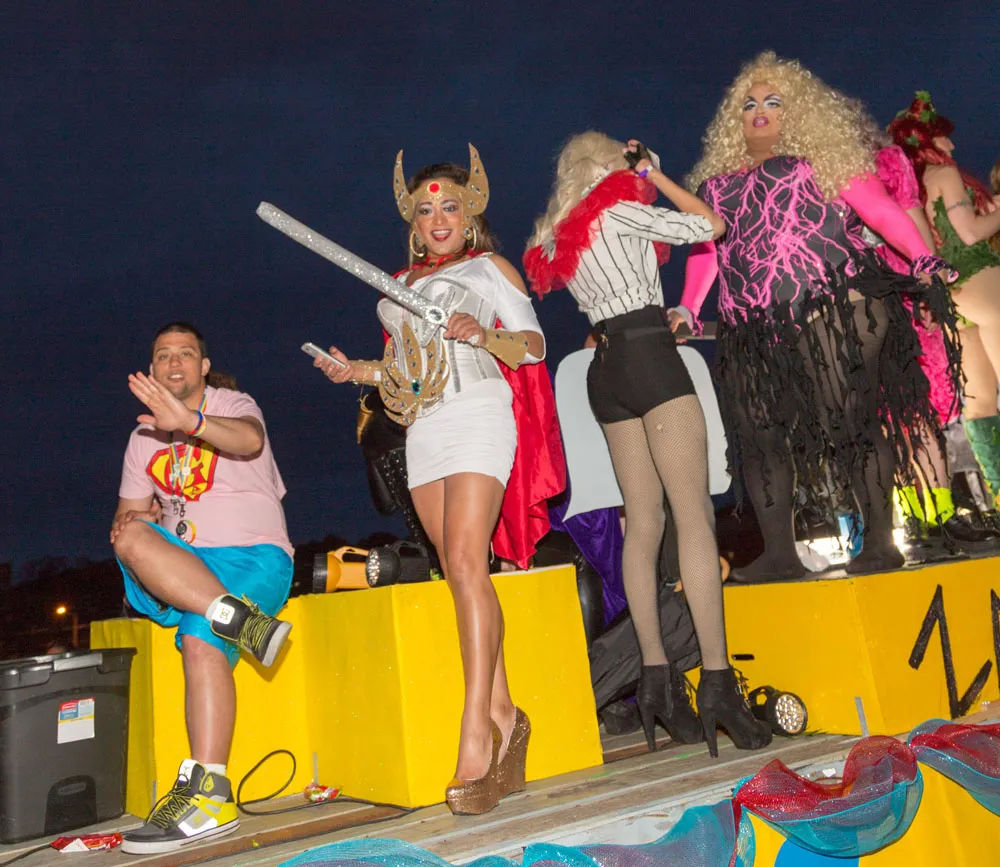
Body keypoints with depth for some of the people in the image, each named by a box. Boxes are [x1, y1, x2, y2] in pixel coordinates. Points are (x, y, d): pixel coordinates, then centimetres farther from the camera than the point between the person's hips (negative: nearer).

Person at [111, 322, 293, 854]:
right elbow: (127, 512, 21)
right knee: (131, 540, -27)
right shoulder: (143, 437, 20)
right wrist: (129, 521, -5)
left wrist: (190, 421, -42)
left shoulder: (233, 405, 4)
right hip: (182, 569, 5)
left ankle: (209, 797, -31)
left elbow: (250, 440, -22)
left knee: (201, 639, -31)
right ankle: (242, 622, -38)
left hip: (255, 556, -4)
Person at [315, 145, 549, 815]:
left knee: (465, 564, -19)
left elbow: (535, 345, 2)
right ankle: (503, 716, 6)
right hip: (422, 431, 6)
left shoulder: (489, 266, 10)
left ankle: (476, 729, -20)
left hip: (477, 413, -6)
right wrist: (359, 371, 9)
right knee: (462, 570, 0)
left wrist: (482, 335, -16)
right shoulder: (401, 283, 26)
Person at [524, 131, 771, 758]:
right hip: (649, 354, -8)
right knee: (695, 515, -11)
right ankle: (717, 680, -15)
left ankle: (657, 678, 6)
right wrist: (657, 177, 12)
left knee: (643, 523, 6)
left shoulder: (559, 237, 21)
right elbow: (710, 225, 3)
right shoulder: (616, 208, -1)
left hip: (606, 367, 8)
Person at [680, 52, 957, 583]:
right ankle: (779, 555, 8)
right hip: (754, 335, 4)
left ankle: (880, 541, 7)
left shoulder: (825, 158, 10)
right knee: (759, 437, 0)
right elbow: (704, 249, 18)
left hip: (833, 316, -4)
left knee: (854, 424, -5)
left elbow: (881, 210, 1)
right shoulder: (716, 184, 21)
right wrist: (687, 309, 6)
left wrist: (922, 259, -13)